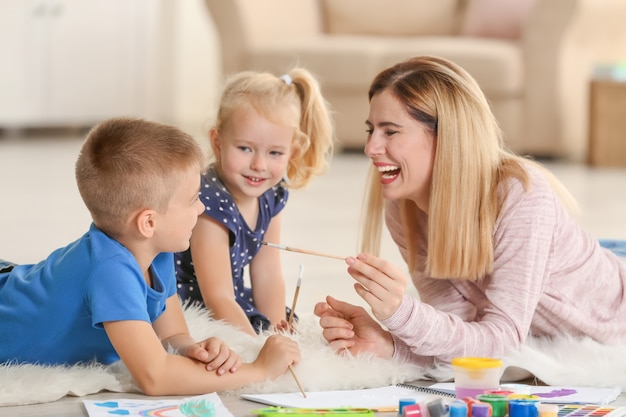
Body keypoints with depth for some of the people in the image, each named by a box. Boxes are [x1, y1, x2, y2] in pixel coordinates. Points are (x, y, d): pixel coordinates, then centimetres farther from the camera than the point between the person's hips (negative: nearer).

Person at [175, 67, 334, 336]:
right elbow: (218, 299, -30)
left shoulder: (271, 195, -3)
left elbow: (267, 277, 2)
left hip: (235, 308, 8)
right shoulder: (212, 204, -28)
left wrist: (277, 331, -10)